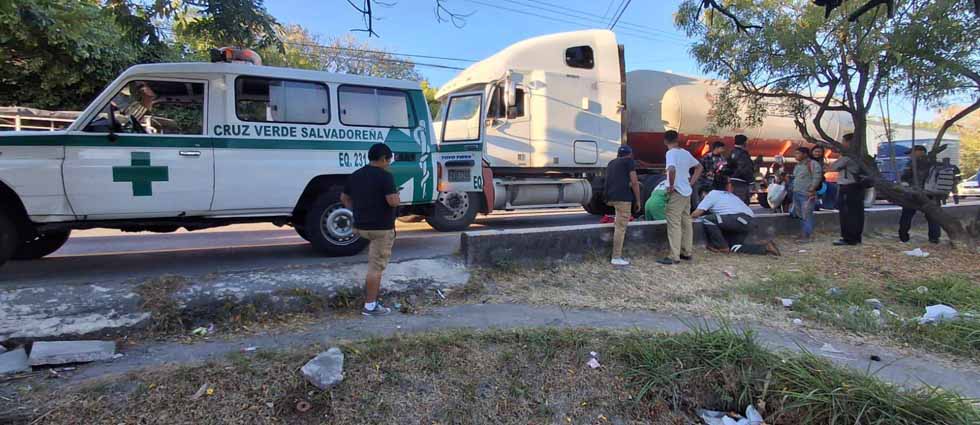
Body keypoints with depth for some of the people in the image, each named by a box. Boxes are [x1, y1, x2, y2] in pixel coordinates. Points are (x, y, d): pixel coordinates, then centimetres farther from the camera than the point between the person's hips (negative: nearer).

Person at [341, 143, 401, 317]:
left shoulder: (355, 175, 7)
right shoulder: (385, 176, -16)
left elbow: (344, 198, 15)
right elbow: (393, 202, -23)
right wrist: (397, 198, -2)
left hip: (361, 226, 8)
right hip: (382, 227, -8)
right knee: (376, 266, -1)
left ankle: (370, 285, 27)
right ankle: (370, 306, 4)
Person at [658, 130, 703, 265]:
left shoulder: (671, 153, -12)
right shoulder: (685, 152, 11)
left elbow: (672, 169, -31)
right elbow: (699, 167, 22)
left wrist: (671, 185, -18)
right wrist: (692, 182, 16)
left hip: (676, 192, -8)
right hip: (687, 191, 8)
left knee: (674, 224, -6)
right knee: (686, 222, 14)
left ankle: (674, 256, -6)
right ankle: (687, 252, 21)